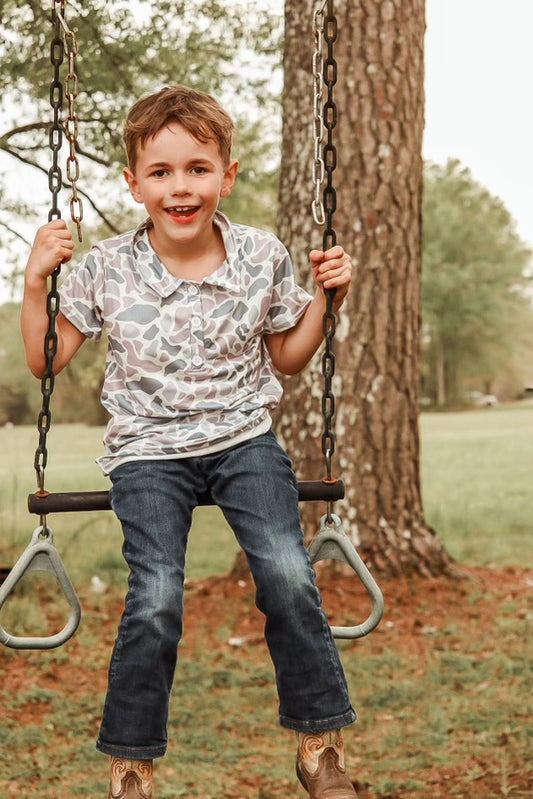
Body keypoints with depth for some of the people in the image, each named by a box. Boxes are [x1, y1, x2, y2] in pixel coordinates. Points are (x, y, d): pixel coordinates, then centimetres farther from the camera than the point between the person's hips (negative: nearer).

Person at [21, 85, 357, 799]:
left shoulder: (263, 257, -1)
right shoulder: (107, 269, -5)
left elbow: (286, 358, 14)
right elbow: (45, 362, 5)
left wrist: (324, 300, 0)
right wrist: (36, 279, -7)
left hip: (243, 437, 1)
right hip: (148, 451, -1)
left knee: (287, 574, -21)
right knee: (156, 599, -20)